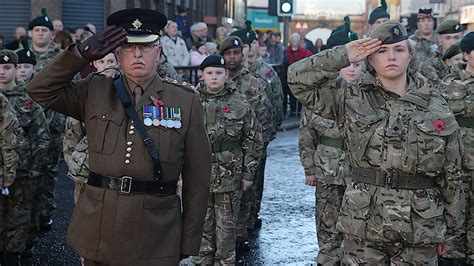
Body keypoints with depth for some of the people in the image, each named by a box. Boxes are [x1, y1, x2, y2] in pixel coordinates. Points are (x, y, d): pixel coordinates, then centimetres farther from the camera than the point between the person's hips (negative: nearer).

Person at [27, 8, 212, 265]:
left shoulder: (186, 100, -1)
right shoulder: (94, 92, 6)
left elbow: (197, 175, 0)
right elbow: (40, 90, 1)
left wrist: (190, 239, 0)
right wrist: (82, 53, -8)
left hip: (156, 236, -2)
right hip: (97, 232, 2)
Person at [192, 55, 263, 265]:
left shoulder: (240, 103, -1)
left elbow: (253, 140, 3)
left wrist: (248, 174, 0)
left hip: (229, 177, -1)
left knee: (226, 227, 7)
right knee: (202, 226, 9)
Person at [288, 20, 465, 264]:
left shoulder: (436, 107, 3)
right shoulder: (352, 99, 2)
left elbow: (452, 174, 8)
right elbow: (298, 78, -5)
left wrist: (450, 228, 10)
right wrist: (343, 56, -6)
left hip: (420, 227, 1)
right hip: (364, 225, 0)